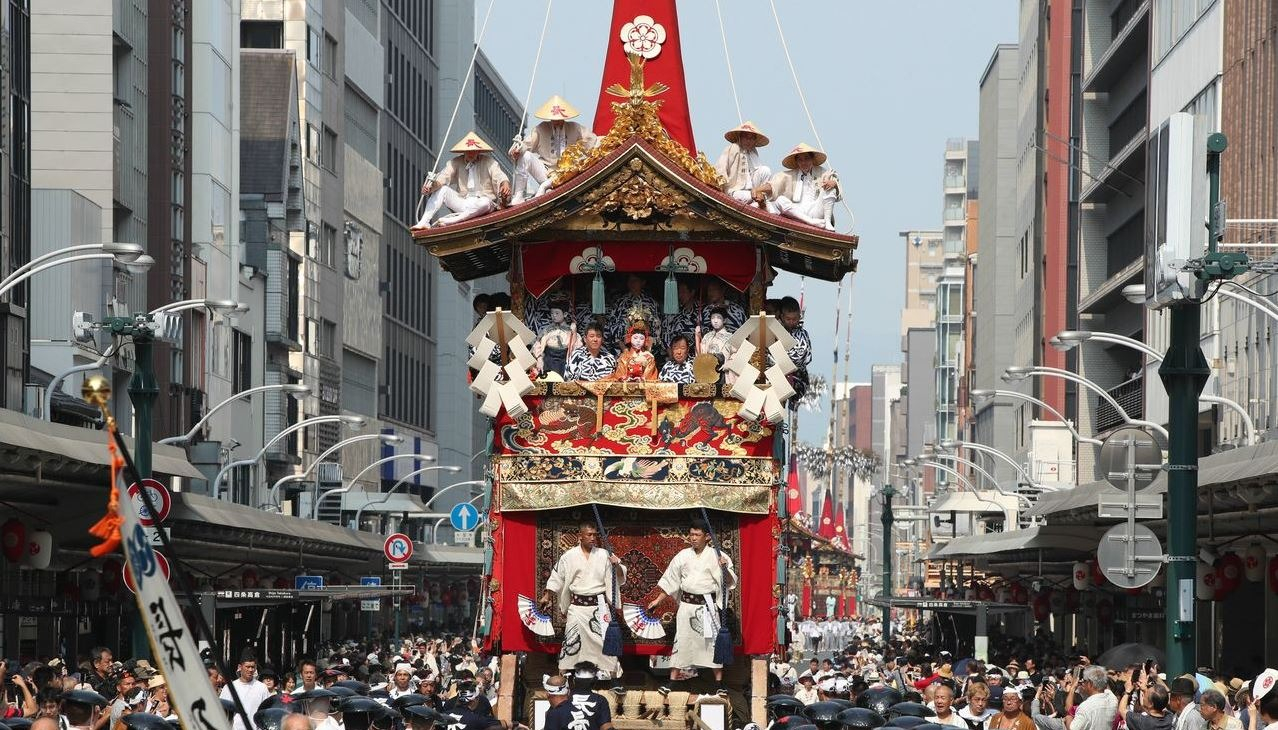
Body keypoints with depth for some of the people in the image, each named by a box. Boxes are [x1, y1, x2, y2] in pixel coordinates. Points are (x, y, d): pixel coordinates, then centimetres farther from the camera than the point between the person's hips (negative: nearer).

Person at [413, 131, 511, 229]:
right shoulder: (456, 163, 4)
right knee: (442, 189, -15)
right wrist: (432, 186, -29)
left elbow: (500, 177, -14)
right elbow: (442, 178, -6)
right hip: (462, 202, 3)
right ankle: (424, 222, -24)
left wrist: (505, 185, -38)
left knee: (485, 203, -38)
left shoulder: (488, 162, -1)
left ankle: (449, 221, -39)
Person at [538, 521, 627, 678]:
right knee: (571, 641, 4)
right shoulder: (569, 557, 0)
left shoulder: (604, 555, 0)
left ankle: (614, 676, 4)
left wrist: (617, 565, -18)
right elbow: (557, 578, 9)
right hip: (577, 605, 0)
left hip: (598, 605, 0)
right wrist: (547, 597, 7)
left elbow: (620, 578, 2)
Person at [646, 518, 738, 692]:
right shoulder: (683, 556, 7)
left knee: (713, 642, -1)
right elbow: (670, 581, 14)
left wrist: (725, 569, -23)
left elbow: (730, 582, -3)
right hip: (687, 604, 3)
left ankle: (719, 682, 6)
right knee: (681, 641, 5)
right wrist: (657, 600, 12)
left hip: (708, 605, -3)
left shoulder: (716, 556, -1)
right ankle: (672, 680, 9)